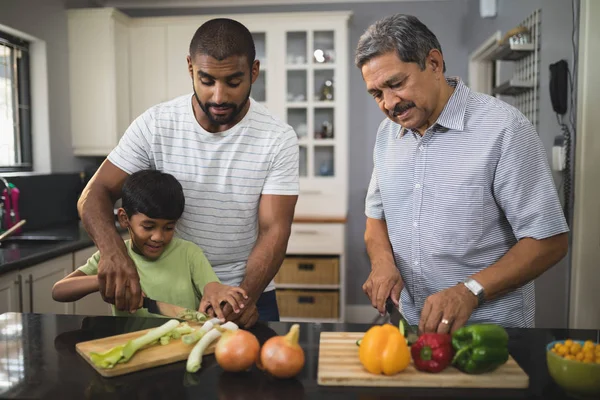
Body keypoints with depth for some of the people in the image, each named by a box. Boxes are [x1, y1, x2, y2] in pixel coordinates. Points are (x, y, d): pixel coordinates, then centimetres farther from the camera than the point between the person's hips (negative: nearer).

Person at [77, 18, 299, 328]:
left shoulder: (278, 139, -14)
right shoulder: (154, 124, -10)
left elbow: (274, 229, -16)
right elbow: (96, 193, -9)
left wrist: (247, 294, -32)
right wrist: (113, 250, -30)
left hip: (248, 291, 0)